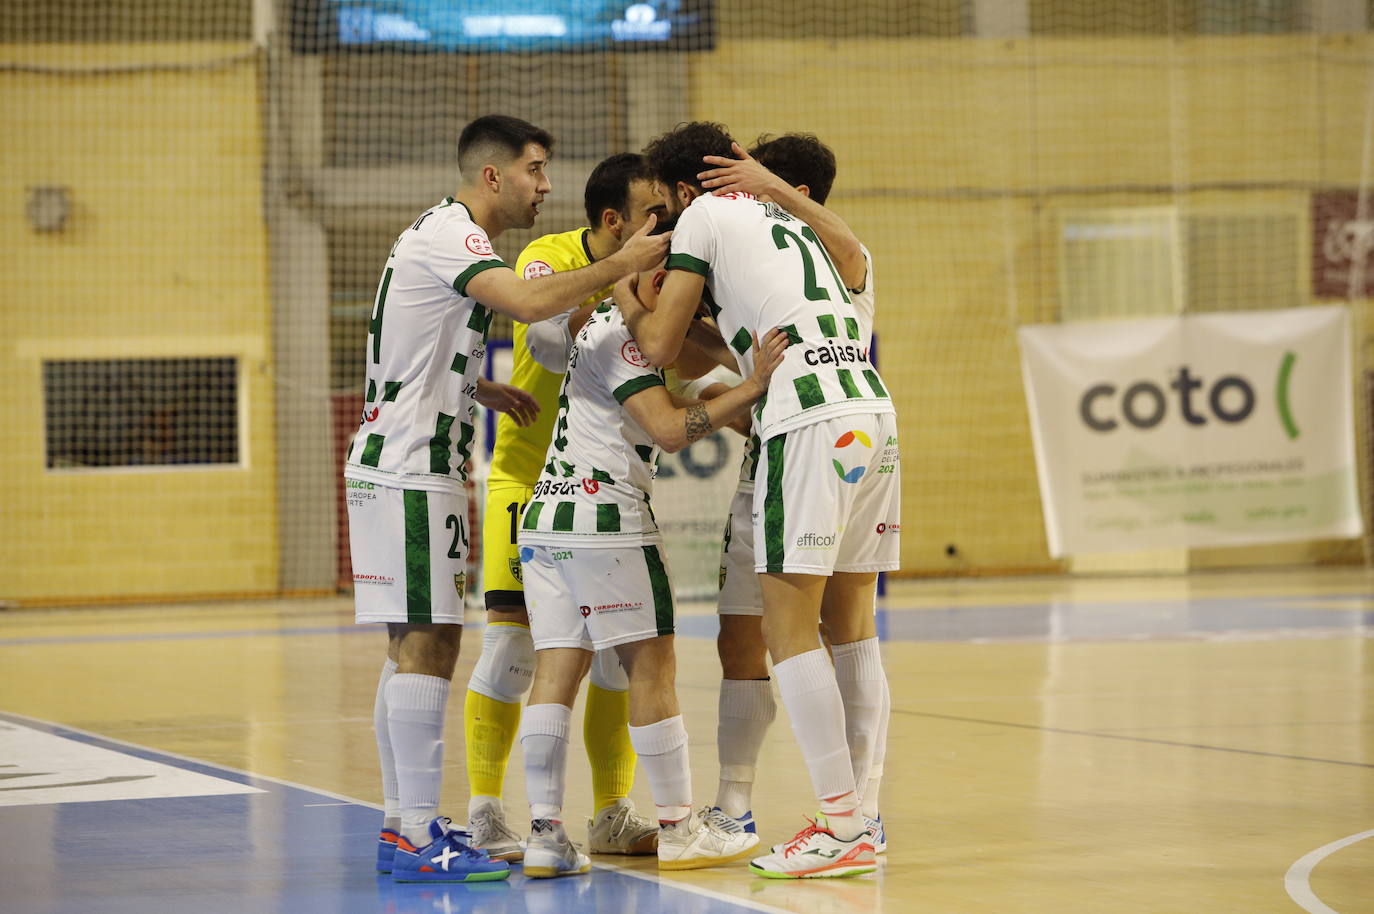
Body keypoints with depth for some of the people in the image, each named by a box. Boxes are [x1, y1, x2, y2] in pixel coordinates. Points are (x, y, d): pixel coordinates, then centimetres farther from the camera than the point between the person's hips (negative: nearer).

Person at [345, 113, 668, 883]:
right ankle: (416, 836, -12)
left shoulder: (445, 236, 20)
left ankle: (402, 826, 14)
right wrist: (623, 263, -22)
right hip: (412, 467, -11)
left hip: (402, 465, 11)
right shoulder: (449, 234, -13)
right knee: (426, 642, -11)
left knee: (415, 644, 11)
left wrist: (481, 389, 15)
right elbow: (530, 302, -30)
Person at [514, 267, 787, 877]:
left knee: (556, 671, 2)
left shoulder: (603, 326, 22)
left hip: (544, 515, 9)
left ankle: (545, 833, -4)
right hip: (604, 513, -9)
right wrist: (754, 387, -22)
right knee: (651, 666, -2)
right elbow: (670, 430, -18)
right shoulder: (619, 335, -9)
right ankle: (678, 829, 2)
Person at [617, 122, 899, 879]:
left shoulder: (703, 215, 7)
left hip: (810, 423, -8)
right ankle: (857, 818, 11)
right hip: (874, 412, 8)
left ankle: (840, 827, -11)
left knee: (789, 628, -6)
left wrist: (627, 299, 23)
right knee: (849, 625, 10)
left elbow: (660, 347, 6)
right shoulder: (787, 217, 28)